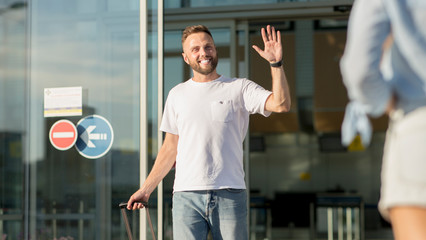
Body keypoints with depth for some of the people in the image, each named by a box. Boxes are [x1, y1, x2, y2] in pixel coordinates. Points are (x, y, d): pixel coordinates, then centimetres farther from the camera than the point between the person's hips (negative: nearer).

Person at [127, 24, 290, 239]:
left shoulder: (240, 88, 5)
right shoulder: (177, 94, 14)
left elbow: (281, 104, -10)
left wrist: (276, 63, -19)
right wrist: (146, 189, 16)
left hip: (230, 196, -2)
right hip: (186, 197, 2)